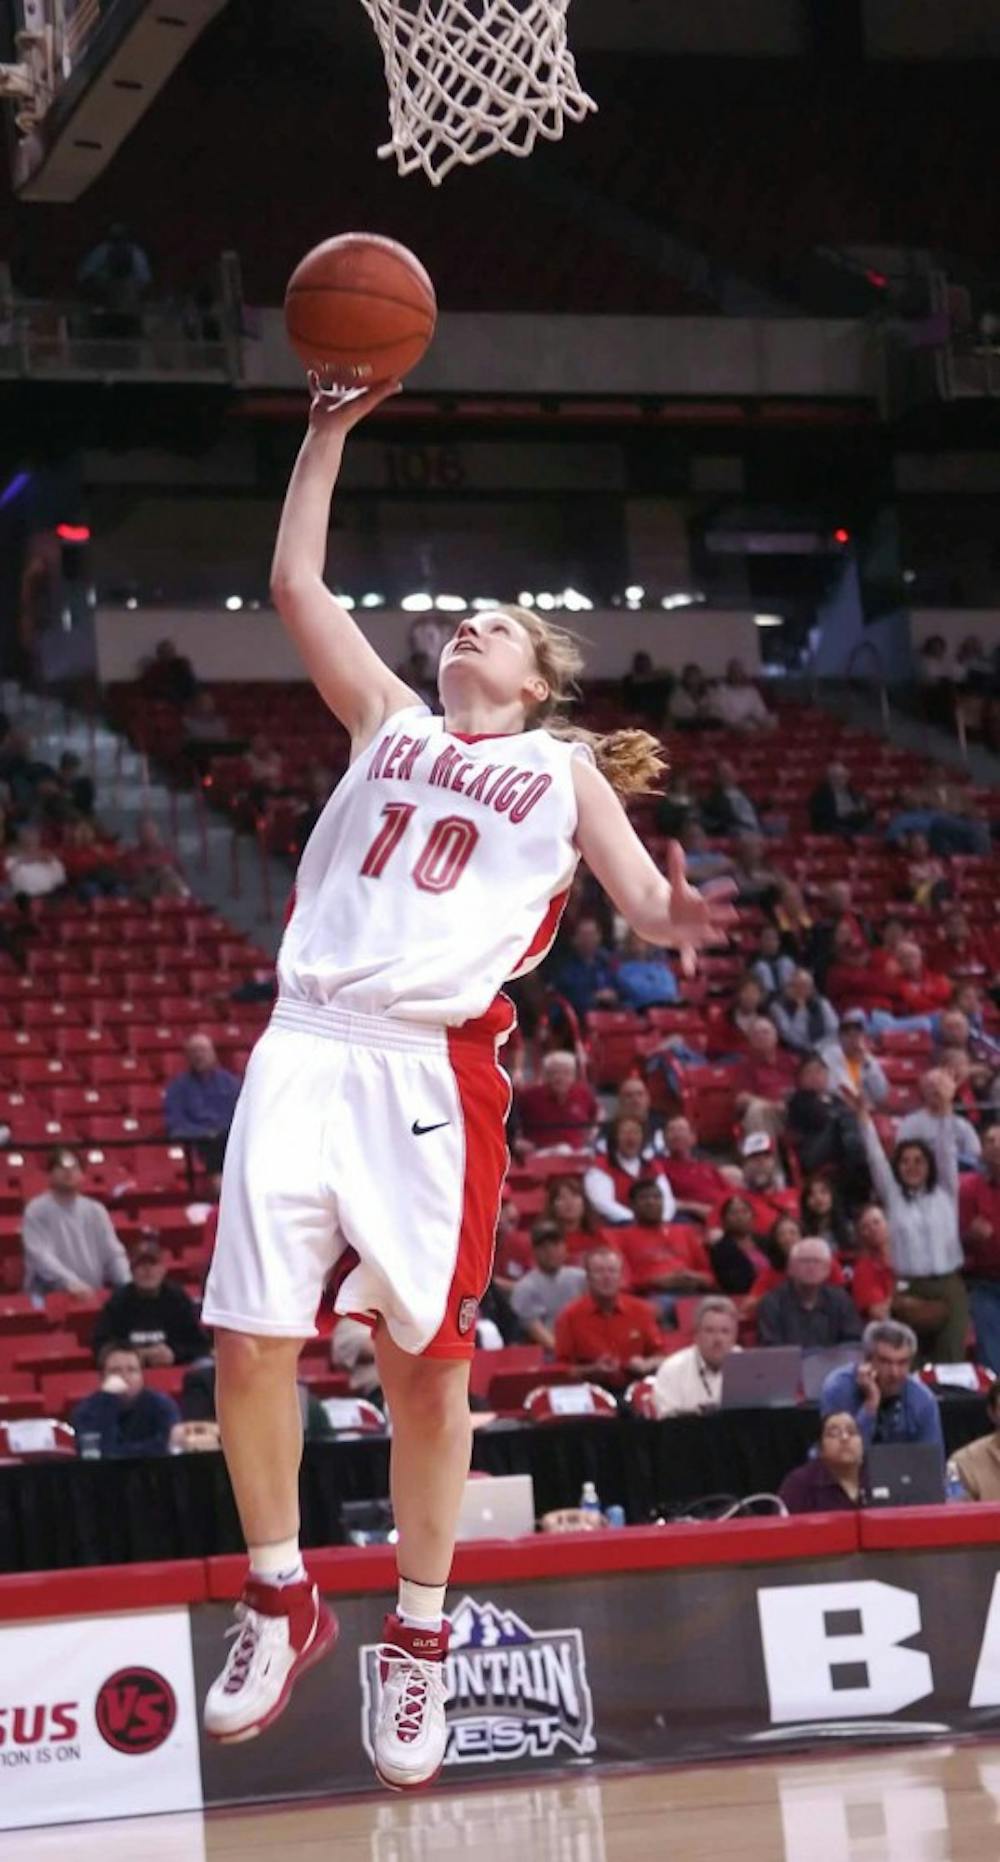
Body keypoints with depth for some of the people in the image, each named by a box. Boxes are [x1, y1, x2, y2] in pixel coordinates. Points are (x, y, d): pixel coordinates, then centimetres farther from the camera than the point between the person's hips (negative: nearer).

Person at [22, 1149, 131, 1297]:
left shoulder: (95, 1210, 11)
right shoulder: (36, 1211, -2)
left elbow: (114, 1255, 9)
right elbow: (41, 1255, -16)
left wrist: (129, 1289, -9)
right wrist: (70, 1282, -31)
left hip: (93, 1295, 4)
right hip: (49, 1297, -4)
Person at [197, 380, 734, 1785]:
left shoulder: (566, 770, 15)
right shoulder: (389, 720, 22)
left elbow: (646, 901, 6)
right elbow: (296, 585, 20)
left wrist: (679, 917, -18)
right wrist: (330, 433, 18)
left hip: (436, 1068, -2)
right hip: (308, 1047, 2)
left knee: (426, 1360, -1)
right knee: (250, 1339, -5)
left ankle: (419, 1640, 13)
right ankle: (282, 1604, 13)